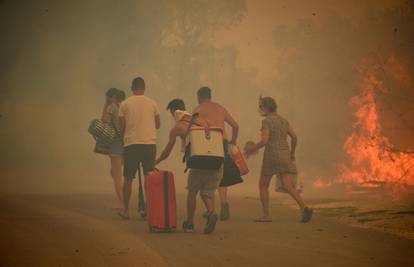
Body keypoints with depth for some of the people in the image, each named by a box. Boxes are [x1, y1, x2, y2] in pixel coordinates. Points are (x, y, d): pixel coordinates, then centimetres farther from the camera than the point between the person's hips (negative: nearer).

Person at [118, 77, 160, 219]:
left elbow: (121, 127, 2)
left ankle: (126, 210, 10)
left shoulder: (125, 104, 1)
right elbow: (158, 125, 14)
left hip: (131, 144, -1)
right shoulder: (152, 103, 6)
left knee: (128, 178, 7)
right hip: (149, 144, 1)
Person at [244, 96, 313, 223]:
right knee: (288, 187, -4)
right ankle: (304, 208, -27)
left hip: (271, 156, -6)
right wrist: (292, 152, 23)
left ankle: (266, 216, 10)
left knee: (263, 185, 12)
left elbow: (264, 141, -17)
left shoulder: (266, 121, -8)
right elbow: (294, 137, 10)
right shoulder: (283, 120, 14)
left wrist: (252, 149, -1)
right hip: (284, 157, 6)